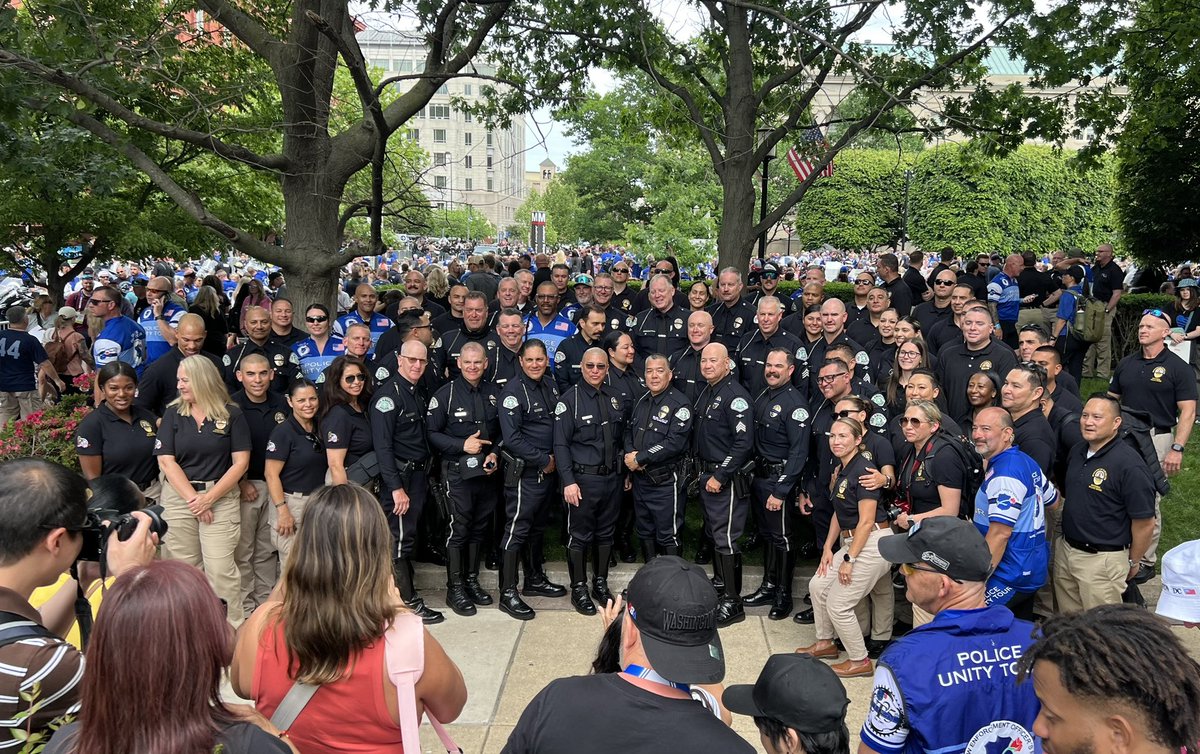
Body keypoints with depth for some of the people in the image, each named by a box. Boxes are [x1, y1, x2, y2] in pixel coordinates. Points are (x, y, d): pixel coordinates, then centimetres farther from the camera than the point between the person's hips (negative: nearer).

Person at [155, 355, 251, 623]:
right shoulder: (173, 414, 6)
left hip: (221, 497, -2)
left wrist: (209, 498, -10)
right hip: (179, 497, 2)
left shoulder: (232, 414, 1)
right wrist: (193, 498, -9)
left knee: (220, 568, -8)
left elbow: (241, 462, -2)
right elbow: (166, 461, 0)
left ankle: (234, 628, 1)